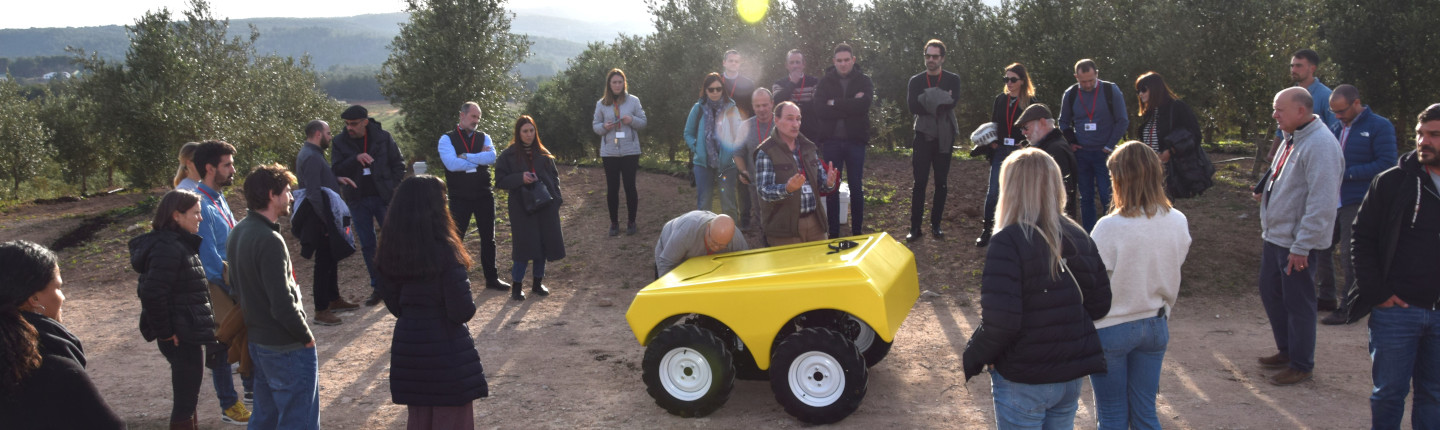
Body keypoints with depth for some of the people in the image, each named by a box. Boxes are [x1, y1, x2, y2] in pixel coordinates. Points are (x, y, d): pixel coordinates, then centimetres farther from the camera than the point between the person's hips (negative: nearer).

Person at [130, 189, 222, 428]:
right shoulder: (168, 248, -20)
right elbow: (152, 294, -28)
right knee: (185, 399, -2)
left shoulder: (180, 243, 11)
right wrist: (165, 332, -19)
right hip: (181, 337, -10)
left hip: (187, 334, 10)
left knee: (186, 397, 20)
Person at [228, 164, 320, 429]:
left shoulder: (238, 233, 6)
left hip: (258, 340, 9)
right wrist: (306, 337, -11)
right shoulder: (269, 240, -23)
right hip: (287, 347, -9)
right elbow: (283, 304, -25)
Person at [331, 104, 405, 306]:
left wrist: (392, 187, -4)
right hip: (358, 201, 2)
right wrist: (355, 159, -24)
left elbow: (399, 164, 5)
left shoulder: (382, 137, -2)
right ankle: (378, 287, 16)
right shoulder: (340, 142, 0)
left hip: (383, 198, -2)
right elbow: (336, 170, -8)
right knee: (367, 246, 7)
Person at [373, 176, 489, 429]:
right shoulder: (444, 251, -19)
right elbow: (462, 311, -18)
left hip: (408, 346, 6)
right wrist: (469, 304, 3)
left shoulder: (391, 251, -1)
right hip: (446, 348, -6)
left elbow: (393, 303, 10)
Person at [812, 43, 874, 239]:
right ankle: (833, 234, 12)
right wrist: (850, 106, -15)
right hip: (831, 140, 0)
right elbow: (819, 110, -12)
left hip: (855, 140, 0)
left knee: (856, 186, 6)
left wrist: (835, 103, -13)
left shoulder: (864, 81, 3)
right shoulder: (825, 82, 3)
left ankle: (857, 232, 16)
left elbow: (864, 105, -17)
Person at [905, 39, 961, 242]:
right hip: (923, 136, 0)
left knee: (942, 183, 5)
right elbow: (913, 107, -9)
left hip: (944, 137, 0)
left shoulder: (953, 79, 5)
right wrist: (939, 102, -13)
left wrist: (927, 100, -14)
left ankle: (936, 225, 14)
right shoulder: (916, 80, 7)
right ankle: (915, 227, -2)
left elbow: (952, 102, -15)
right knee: (919, 182, -4)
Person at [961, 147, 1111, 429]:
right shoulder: (1078, 237, 0)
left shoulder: (1008, 242, -21)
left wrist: (974, 357, -9)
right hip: (1072, 375, 6)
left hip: (1024, 382, -6)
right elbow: (1100, 306, 5)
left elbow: (999, 322, -25)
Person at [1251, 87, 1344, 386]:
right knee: (1271, 293, 19)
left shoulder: (1320, 145, -22)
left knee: (1297, 302, 2)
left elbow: (1322, 203, -25)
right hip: (1275, 235, 10)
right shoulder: (1293, 138, 10)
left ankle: (1301, 365, 15)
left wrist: (1302, 246, -24)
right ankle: (1286, 351, 35)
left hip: (1296, 242, -10)